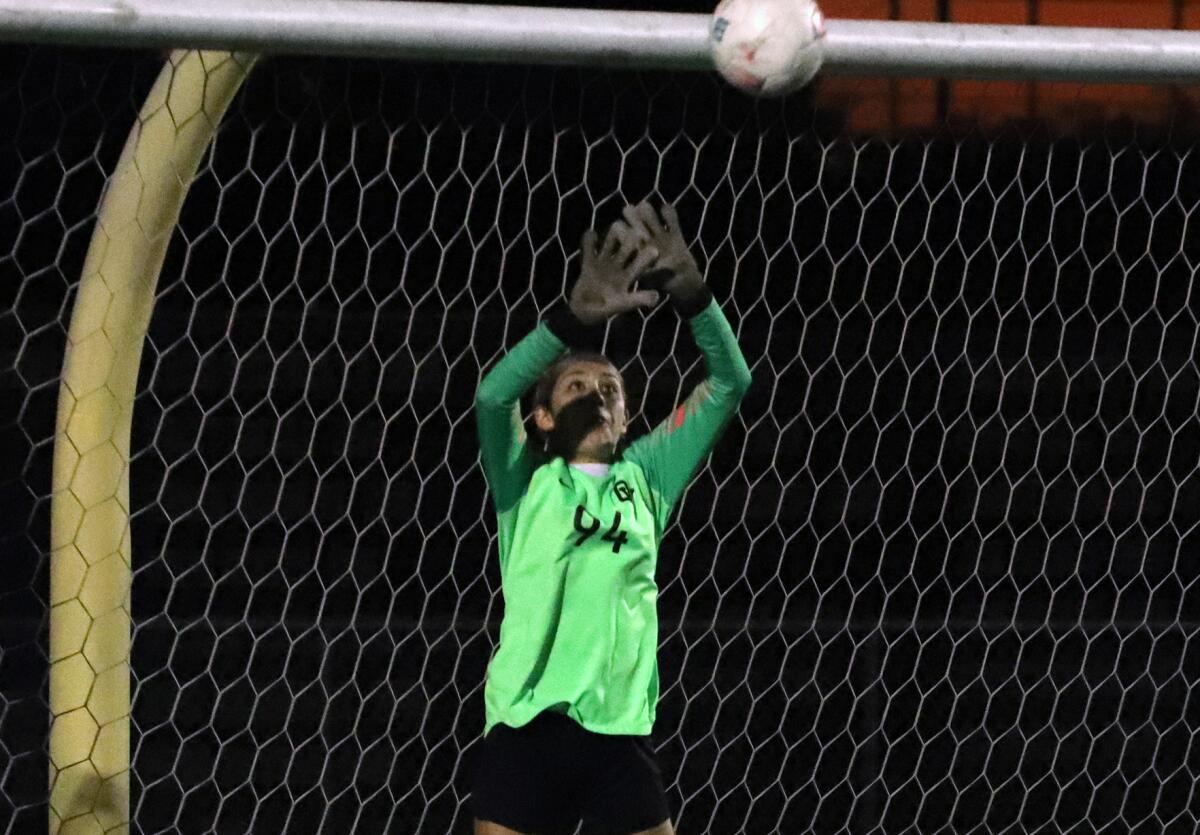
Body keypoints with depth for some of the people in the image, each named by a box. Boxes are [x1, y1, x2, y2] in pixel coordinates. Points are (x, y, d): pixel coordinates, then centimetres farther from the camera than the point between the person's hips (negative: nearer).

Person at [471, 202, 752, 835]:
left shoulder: (644, 477, 15)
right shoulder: (526, 483, 8)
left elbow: (730, 383, 9)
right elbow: (493, 397, -13)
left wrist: (689, 290, -7)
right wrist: (578, 317, -25)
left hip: (618, 732, 3)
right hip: (526, 731, -3)